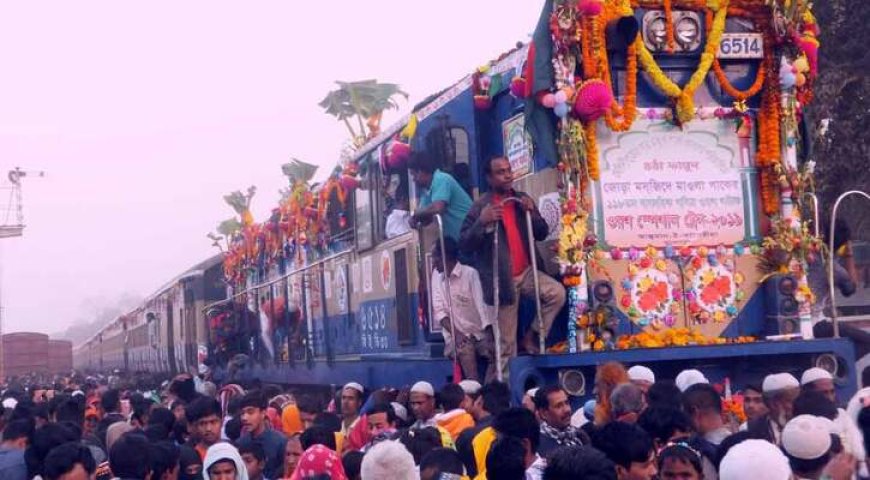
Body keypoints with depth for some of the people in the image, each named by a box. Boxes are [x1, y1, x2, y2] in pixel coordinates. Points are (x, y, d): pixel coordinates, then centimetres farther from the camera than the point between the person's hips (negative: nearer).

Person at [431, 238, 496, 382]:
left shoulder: (470, 274, -5)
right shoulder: (436, 275, 6)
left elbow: (482, 307, -15)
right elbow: (439, 311, 0)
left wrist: (490, 339, -27)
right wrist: (455, 333, -18)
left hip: (480, 335, -1)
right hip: (456, 337, 1)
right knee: (465, 349, -31)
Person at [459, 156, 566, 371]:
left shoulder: (522, 200, 6)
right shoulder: (480, 207, -10)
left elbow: (542, 233, 7)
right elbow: (464, 244, -14)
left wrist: (531, 213, -11)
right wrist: (482, 222, -28)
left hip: (526, 272, 4)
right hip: (502, 279, -4)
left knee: (557, 292, -21)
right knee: (506, 343, 0)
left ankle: (532, 336, -1)